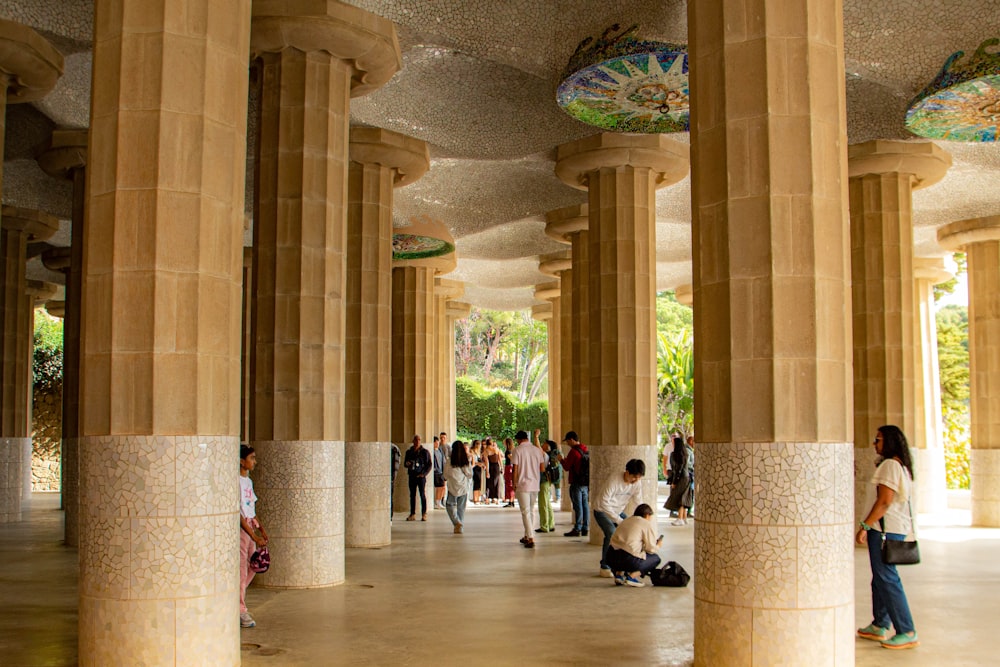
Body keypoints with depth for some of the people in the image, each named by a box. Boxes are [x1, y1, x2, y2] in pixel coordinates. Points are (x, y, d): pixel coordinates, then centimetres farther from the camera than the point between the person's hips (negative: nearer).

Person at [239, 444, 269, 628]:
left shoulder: (248, 481, 13)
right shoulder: (236, 481, -15)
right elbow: (238, 513, -19)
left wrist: (261, 529, 12)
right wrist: (254, 536, -20)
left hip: (250, 526, 9)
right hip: (240, 528, -9)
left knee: (251, 568, 12)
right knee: (241, 570, -4)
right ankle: (241, 611, 2)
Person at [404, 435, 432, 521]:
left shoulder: (425, 452, 0)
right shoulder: (409, 452, 11)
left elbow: (429, 464, 0)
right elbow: (405, 463, 18)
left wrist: (424, 473, -13)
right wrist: (407, 464, -6)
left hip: (421, 476, -4)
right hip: (412, 476, 4)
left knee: (422, 494, -3)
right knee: (412, 495, 6)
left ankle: (424, 514, 2)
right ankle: (412, 514, 10)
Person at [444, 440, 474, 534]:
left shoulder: (450, 461, -10)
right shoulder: (467, 461, -5)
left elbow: (446, 474, 0)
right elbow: (470, 474, 1)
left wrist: (446, 479, 22)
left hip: (453, 487, -3)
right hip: (464, 487, 3)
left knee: (450, 505, 10)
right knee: (461, 508, 12)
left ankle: (457, 522, -10)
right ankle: (460, 527, 11)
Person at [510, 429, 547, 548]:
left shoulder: (518, 450, -9)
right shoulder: (537, 450, 6)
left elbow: (515, 469, -10)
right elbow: (542, 468, 6)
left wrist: (514, 484, 1)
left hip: (523, 485, -5)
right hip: (535, 485, 5)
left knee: (526, 512, -4)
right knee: (531, 510, 17)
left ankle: (530, 539, -11)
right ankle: (527, 536, 24)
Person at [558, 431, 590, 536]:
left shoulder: (574, 451, -14)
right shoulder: (586, 450, 10)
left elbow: (566, 467, -12)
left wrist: (561, 459, 7)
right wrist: (565, 460, 21)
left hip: (577, 483, -8)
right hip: (586, 483, 8)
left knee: (578, 506, -5)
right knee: (585, 505, 10)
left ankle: (577, 529, -2)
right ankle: (585, 528, 14)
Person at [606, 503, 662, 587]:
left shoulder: (626, 521, 22)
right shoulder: (646, 524, 1)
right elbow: (650, 549, 1)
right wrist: (658, 546, 24)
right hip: (628, 559, -7)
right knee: (655, 558, 15)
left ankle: (619, 573, 17)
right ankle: (632, 576, -1)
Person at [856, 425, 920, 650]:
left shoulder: (889, 465, -15)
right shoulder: (902, 465, 16)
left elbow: (884, 501, -21)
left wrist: (865, 526, -18)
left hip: (885, 528, -10)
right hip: (898, 527, 10)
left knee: (887, 579, -7)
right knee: (880, 578, 16)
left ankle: (907, 633, -5)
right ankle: (879, 626, 22)